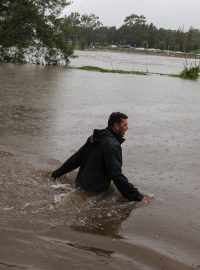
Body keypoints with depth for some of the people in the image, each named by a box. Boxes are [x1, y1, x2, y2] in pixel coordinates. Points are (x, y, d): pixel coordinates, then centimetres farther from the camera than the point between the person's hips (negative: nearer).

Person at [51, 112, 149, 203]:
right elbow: (116, 175, -24)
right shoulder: (112, 144, -19)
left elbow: (76, 158, 16)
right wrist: (136, 196, -22)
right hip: (96, 190, -9)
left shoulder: (95, 137, 9)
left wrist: (57, 173, 26)